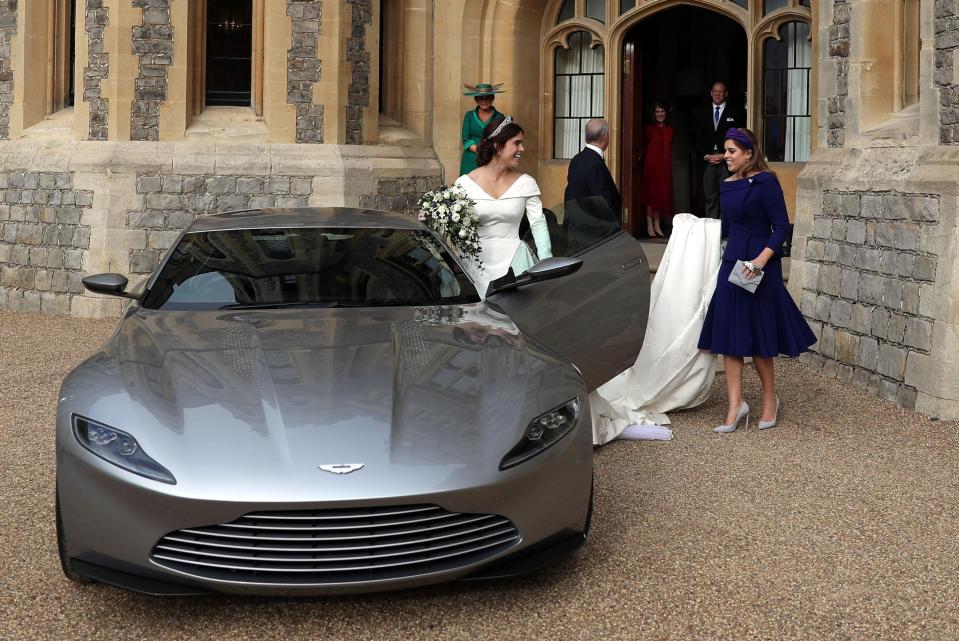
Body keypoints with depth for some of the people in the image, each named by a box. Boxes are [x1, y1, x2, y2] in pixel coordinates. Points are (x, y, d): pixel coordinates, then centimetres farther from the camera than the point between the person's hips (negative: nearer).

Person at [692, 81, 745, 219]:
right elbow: (697, 137, 12)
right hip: (708, 160, 3)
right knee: (709, 197, 3)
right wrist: (704, 155, -3)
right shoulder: (702, 113, 14)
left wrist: (724, 156, -9)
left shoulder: (736, 112, 4)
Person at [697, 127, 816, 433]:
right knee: (729, 336, 1)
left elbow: (781, 227, -15)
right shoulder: (727, 185, 9)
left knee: (758, 338, 2)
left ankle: (770, 400, 21)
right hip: (732, 262, 7)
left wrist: (761, 259, -25)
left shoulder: (765, 182, -12)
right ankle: (736, 405, 4)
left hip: (759, 267, -7)